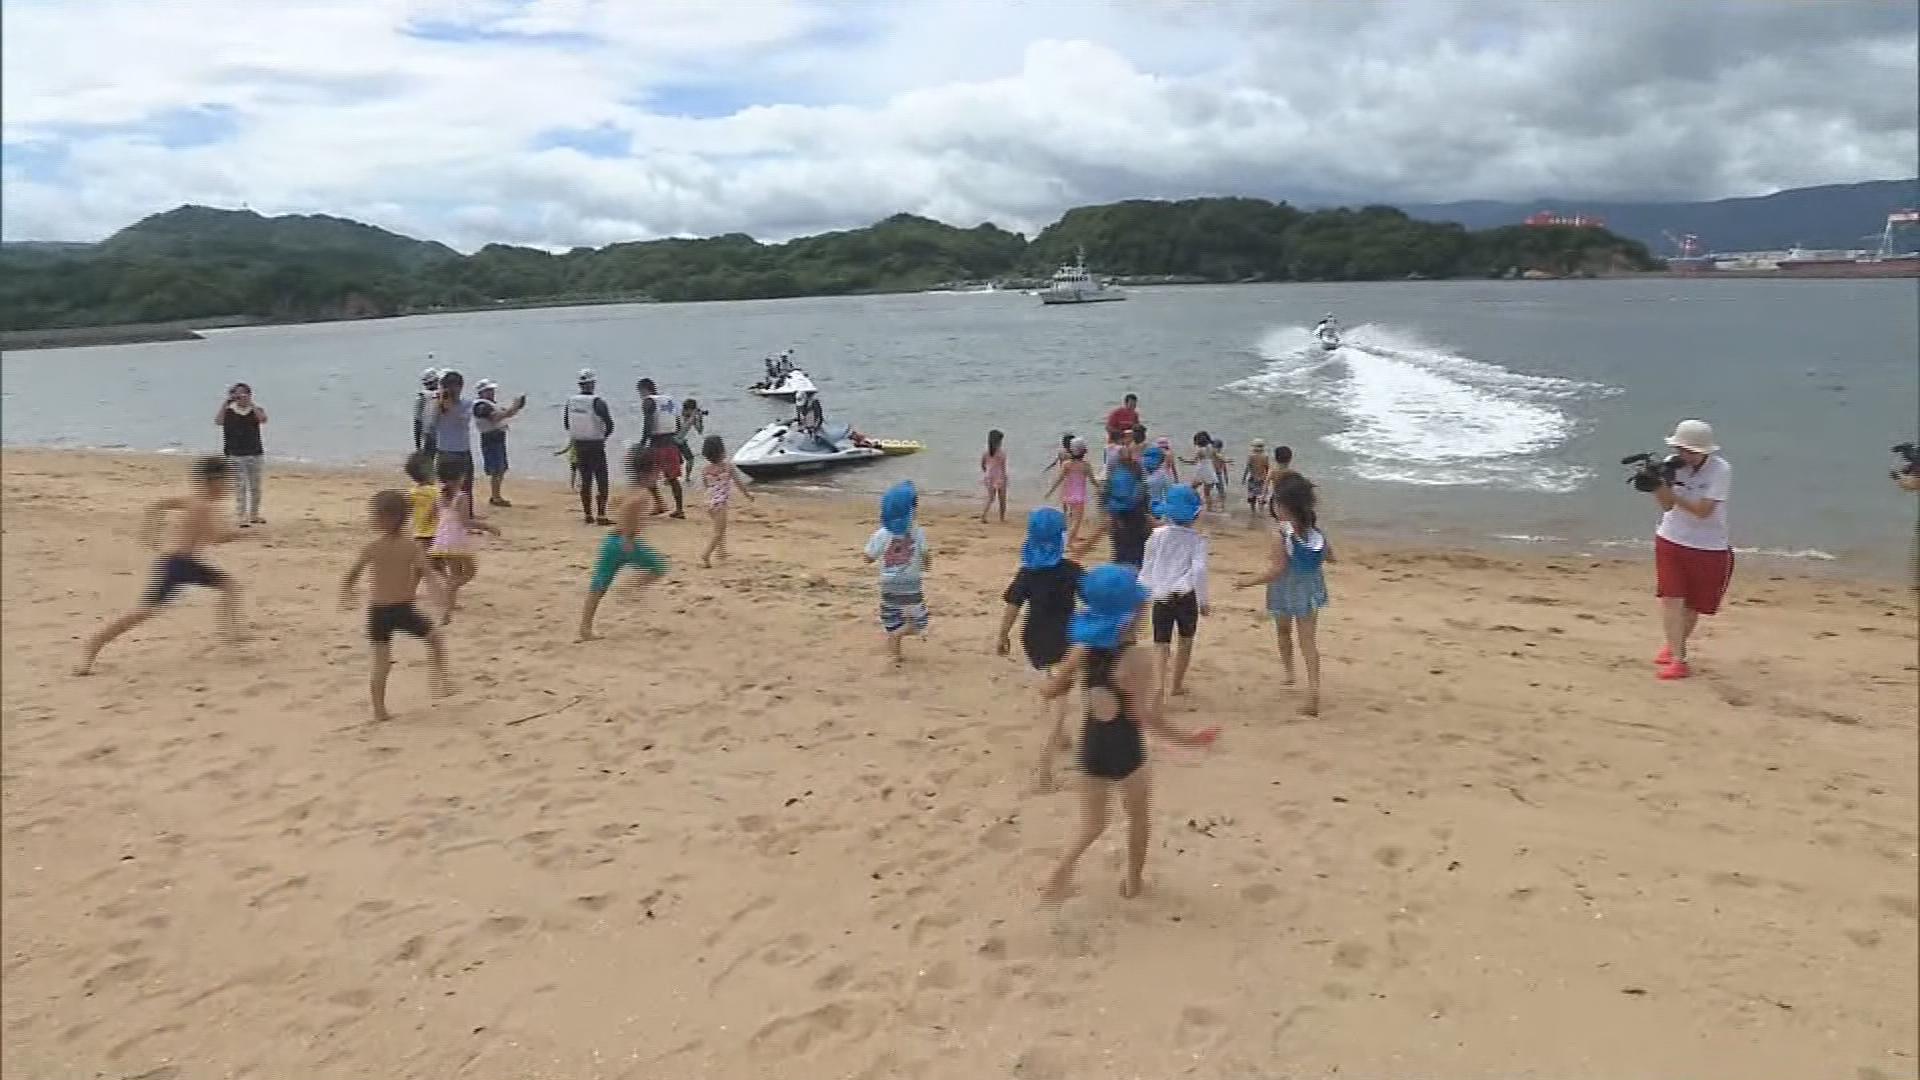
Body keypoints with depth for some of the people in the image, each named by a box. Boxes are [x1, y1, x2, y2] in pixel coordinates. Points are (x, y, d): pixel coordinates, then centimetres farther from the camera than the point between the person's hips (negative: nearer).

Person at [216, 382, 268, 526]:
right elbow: (218, 422, -18)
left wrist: (251, 403, -22)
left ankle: (254, 515, 24)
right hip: (235, 455, -2)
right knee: (239, 487, -6)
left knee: (255, 486, 11)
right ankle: (240, 517, -4)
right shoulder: (228, 411, 1)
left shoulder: (256, 410, 3)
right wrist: (225, 403, -19)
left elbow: (263, 419, -18)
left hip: (255, 454, 2)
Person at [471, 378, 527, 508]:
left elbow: (508, 414, 19)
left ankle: (495, 496, 21)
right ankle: (496, 497, -6)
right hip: (490, 440, -10)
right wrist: (512, 408, -24)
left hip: (499, 439, 10)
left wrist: (516, 407, 1)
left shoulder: (492, 404, 19)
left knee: (502, 470, 14)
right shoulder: (482, 406, -12)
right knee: (496, 471, -9)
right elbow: (496, 417, -26)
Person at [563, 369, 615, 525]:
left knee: (585, 480, 14)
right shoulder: (597, 401, -15)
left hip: (578, 445, 5)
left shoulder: (570, 401, 1)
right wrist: (603, 436, 4)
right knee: (602, 481, 0)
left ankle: (587, 515, 18)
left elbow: (566, 423, 10)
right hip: (596, 445, -5)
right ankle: (601, 515, -6)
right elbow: (609, 425, -15)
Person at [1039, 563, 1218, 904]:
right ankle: (1132, 883, 36)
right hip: (1124, 748, -4)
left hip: (1092, 745, 4)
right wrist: (1184, 738, -14)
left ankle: (1064, 865, -4)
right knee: (1139, 818, 23)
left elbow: (1049, 692, -1)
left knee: (1092, 825, 20)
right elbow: (1144, 716, -23)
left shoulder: (1082, 650, -7)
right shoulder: (1135, 661, -23)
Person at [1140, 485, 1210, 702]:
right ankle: (1176, 685, 30)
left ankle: (1159, 684, -20)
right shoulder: (1197, 540, -5)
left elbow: (1146, 569, 5)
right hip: (1186, 596, -1)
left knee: (1161, 644, 1)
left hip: (1161, 596, 1)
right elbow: (1199, 570, -15)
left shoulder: (1157, 536, 1)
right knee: (1185, 641, 19)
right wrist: (1203, 601, -6)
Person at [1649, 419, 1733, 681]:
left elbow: (1703, 511, -24)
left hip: (1709, 548, -2)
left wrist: (1668, 491, -30)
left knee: (1693, 604, 11)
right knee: (1670, 598, -7)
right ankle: (1677, 658, 0)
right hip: (1670, 540, 2)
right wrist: (1656, 486, -27)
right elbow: (1667, 506, -8)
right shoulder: (1675, 465, -8)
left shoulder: (1720, 469, -17)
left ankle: (1676, 646, 33)